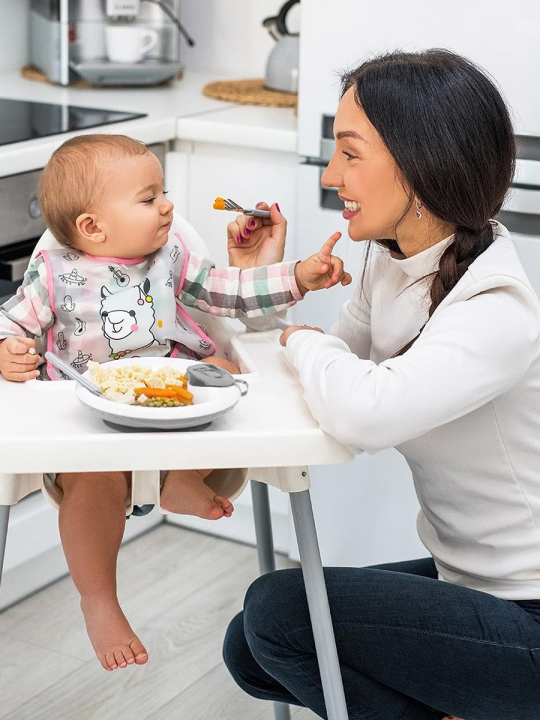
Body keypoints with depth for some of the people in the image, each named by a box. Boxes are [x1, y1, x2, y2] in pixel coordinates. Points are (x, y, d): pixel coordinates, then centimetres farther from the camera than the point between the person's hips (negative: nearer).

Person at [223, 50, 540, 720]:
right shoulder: (391, 260, -1)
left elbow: (363, 412, -43)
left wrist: (307, 340, -22)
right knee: (251, 654, 10)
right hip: (463, 575, 9)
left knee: (278, 611, -16)